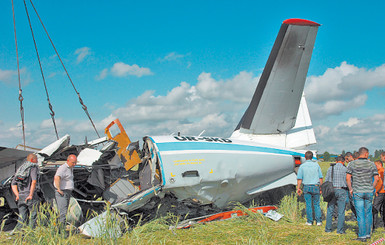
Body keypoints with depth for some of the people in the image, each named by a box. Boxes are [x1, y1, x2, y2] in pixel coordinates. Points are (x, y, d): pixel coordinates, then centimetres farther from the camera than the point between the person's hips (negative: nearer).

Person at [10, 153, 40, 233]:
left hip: (20, 197, 6)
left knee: (22, 218, 10)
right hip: (30, 197, -6)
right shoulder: (33, 167, -4)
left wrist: (17, 195, 7)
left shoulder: (20, 169, 19)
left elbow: (13, 184, 14)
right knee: (33, 217, 3)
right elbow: (34, 181, -20)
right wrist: (31, 195, -20)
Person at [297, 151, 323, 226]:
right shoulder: (316, 165, 2)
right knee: (316, 204, 8)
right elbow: (321, 178, 2)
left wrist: (298, 188, 0)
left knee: (308, 205, 4)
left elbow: (299, 179, -5)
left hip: (306, 187, -1)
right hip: (316, 186, 1)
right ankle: (318, 221, 4)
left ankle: (309, 221, 7)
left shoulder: (302, 166, -2)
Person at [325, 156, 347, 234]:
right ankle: (340, 230, 2)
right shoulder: (345, 169, -5)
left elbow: (326, 180, 5)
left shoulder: (330, 168, 4)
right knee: (341, 211, 2)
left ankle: (328, 228, 10)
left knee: (330, 210, 8)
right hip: (342, 191, -2)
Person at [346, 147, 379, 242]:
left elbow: (348, 178, -6)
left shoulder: (352, 164, -2)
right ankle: (368, 233, 20)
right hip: (369, 192, 2)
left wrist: (350, 189, 5)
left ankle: (362, 235, 2)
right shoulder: (371, 164, 1)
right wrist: (372, 188, 11)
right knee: (368, 213, 13)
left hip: (357, 192, -1)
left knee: (360, 214, 0)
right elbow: (376, 178, -2)